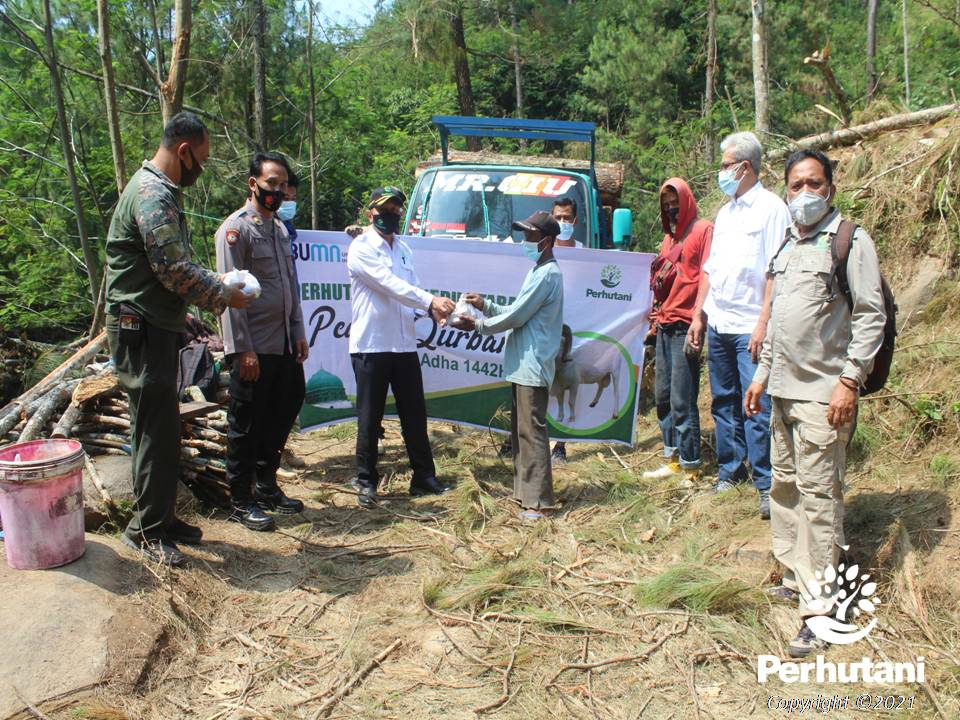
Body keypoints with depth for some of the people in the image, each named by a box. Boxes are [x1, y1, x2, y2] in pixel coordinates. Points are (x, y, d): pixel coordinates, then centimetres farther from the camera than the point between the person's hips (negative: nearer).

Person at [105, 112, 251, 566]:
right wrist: (225, 295, -8)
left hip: (156, 327, 11)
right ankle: (146, 528, 7)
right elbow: (176, 271, -22)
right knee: (157, 429, -5)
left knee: (161, 427, 15)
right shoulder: (154, 196, -17)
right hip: (141, 328, -11)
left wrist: (214, 291, 15)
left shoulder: (158, 189, 17)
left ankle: (161, 516, 25)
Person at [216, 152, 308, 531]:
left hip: (284, 344, 8)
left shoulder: (280, 228, 15)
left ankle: (266, 485, 33)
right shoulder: (236, 229, -11)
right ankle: (242, 502, 16)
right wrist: (242, 349, -19)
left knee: (282, 415, 17)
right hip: (253, 347, -8)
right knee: (246, 425, 3)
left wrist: (299, 332, 12)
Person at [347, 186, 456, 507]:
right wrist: (430, 300, -26)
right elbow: (390, 284, -19)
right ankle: (367, 482, 15)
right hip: (371, 345, -6)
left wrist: (433, 309, -10)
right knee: (370, 418, 2)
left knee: (415, 414, 11)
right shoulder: (361, 248, -8)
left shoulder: (403, 248, 14)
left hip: (405, 345, 6)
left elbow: (411, 287, 10)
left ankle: (423, 476, 22)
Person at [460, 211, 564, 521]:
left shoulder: (546, 274, -13)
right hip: (524, 365, 11)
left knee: (531, 431, -8)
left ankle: (539, 501, -4)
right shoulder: (540, 271, 19)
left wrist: (478, 325, -4)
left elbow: (516, 317, -15)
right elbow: (516, 312, 20)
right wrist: (485, 305, 10)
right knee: (521, 429, 14)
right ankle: (525, 490, 22)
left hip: (532, 366, -11)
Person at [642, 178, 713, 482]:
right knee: (663, 397, 11)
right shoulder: (669, 237, 21)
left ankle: (690, 468, 2)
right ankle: (672, 459, 21)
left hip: (685, 328, -8)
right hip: (664, 328, 8)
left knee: (682, 401, -7)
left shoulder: (703, 230, -4)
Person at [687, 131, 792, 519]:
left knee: (757, 408, -5)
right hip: (718, 326, 8)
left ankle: (767, 486, 4)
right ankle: (729, 473, 25)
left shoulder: (771, 208, -7)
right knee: (724, 403, 13)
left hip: (750, 328, -7)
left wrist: (763, 325, -18)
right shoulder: (724, 213, 17)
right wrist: (698, 315, 14)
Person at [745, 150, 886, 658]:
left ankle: (821, 607, 1)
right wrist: (763, 373, 19)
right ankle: (797, 576, 29)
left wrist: (850, 380, -18)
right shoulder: (788, 246, 16)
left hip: (823, 392, -8)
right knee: (784, 485, 14)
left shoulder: (851, 242, -6)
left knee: (818, 493, -7)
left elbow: (871, 317, -11)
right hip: (784, 389, 8)